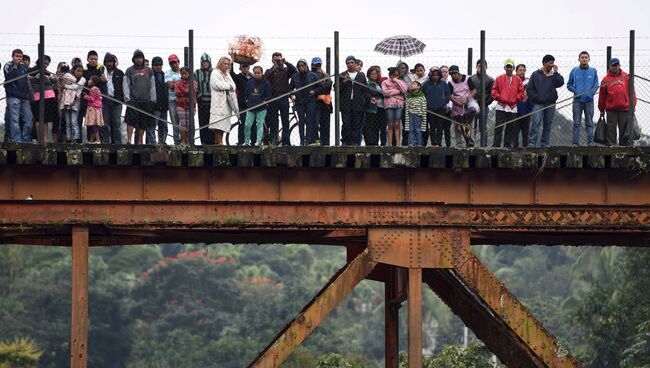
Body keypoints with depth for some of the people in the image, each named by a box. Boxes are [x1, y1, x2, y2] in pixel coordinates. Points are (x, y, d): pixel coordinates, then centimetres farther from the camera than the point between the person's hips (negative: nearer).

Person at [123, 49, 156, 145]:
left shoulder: (149, 71, 14)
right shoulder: (129, 71, 7)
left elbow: (152, 86, 14)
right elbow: (126, 85, 4)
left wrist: (153, 99, 5)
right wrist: (127, 98, -7)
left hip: (146, 101, 3)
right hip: (133, 100, -3)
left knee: (143, 123, 3)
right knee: (131, 120, -13)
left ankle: (139, 142, 9)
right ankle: (129, 140, -14)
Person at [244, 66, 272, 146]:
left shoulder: (266, 83, 0)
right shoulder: (249, 82, 10)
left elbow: (269, 94, 3)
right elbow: (246, 93, 20)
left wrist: (265, 101, -9)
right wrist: (247, 100, 7)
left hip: (261, 108, -3)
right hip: (250, 107, 3)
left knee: (260, 124, -2)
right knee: (247, 125, -2)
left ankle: (259, 141, -1)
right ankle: (246, 142, 9)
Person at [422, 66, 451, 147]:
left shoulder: (443, 84, 5)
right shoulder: (426, 84, 5)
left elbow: (448, 95, 11)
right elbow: (422, 95, 13)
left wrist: (445, 102, 0)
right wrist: (425, 104, 6)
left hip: (441, 108, -1)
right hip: (430, 109, 1)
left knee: (440, 126, -3)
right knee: (432, 127, 4)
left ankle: (438, 143, -2)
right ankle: (433, 143, 8)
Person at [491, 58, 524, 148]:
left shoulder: (517, 80, 9)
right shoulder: (499, 79, 6)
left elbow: (521, 93, 9)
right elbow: (494, 91, 5)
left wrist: (515, 99, -4)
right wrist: (500, 98, -9)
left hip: (513, 108, 2)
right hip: (501, 107, -2)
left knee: (510, 127, 4)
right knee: (499, 126, -8)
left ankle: (508, 144, 11)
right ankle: (496, 145, -8)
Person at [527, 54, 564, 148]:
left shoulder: (553, 75, 12)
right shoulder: (536, 74, 5)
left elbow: (560, 83, -6)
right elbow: (530, 89, 3)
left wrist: (555, 72, -6)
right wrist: (536, 98, -6)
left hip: (550, 104, 4)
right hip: (538, 104, -4)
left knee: (548, 125, 7)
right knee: (536, 123, -14)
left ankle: (545, 144, 12)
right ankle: (531, 143, -17)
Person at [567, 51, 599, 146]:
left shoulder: (593, 71, 6)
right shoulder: (574, 71, 6)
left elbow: (596, 85, 5)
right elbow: (569, 85, 10)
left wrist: (590, 94, -10)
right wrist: (575, 91, -7)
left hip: (589, 100, 0)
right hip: (577, 101, 0)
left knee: (589, 123, 2)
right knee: (577, 123, -1)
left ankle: (590, 142, 4)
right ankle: (575, 143, 0)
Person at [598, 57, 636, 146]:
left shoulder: (627, 77, 7)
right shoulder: (606, 79, 5)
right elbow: (602, 96, 8)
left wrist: (633, 105, 2)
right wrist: (602, 110, 9)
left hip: (625, 109, 0)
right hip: (611, 110, 0)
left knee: (625, 131, 2)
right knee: (611, 130, 2)